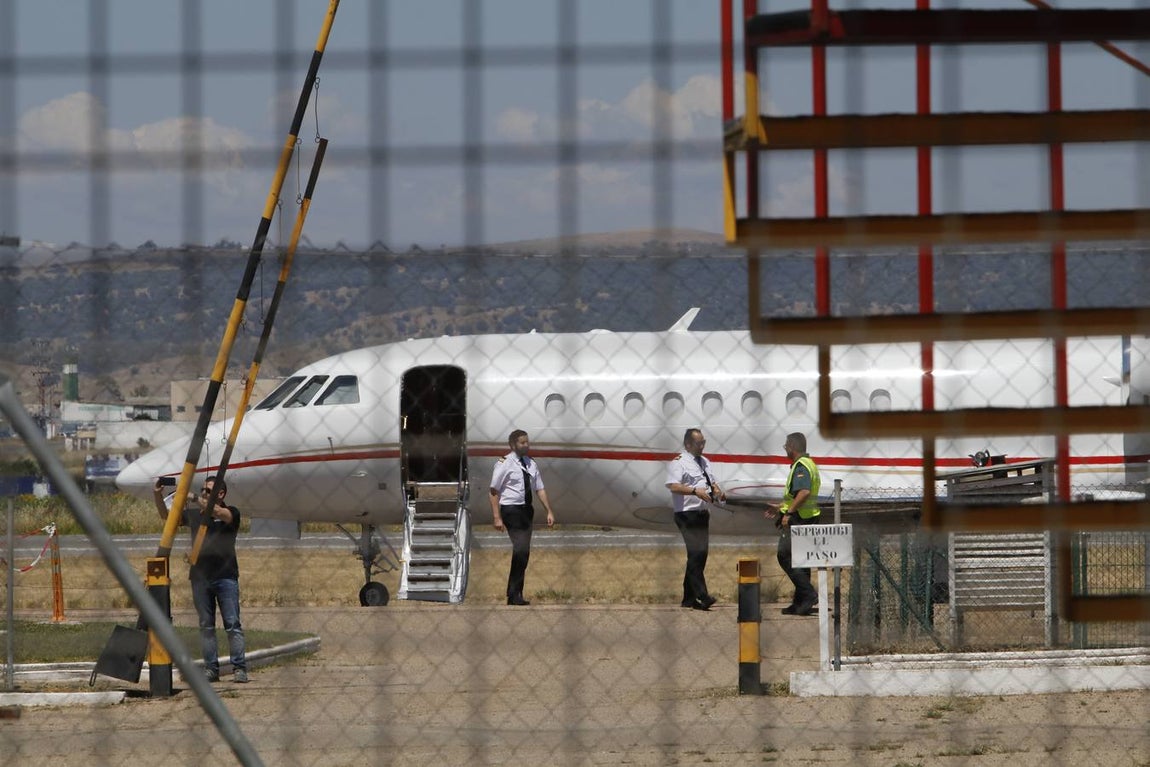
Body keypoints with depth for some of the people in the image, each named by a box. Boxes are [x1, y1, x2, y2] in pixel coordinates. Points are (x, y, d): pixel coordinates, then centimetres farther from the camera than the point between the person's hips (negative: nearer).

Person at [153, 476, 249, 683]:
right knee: (206, 625, 4)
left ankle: (239, 668, -7)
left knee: (232, 624, -6)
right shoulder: (194, 513, 15)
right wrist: (158, 496, 5)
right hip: (200, 576, 4)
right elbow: (166, 516, 21)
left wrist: (200, 502, -23)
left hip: (225, 576, -4)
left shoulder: (231, 513, 3)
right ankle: (211, 669, 7)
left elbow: (219, 513, -19)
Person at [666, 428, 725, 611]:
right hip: (687, 515, -9)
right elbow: (673, 486, -21)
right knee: (696, 553, -18)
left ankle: (689, 598, 16)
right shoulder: (679, 463, -8)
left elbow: (712, 482, 30)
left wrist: (718, 491, 8)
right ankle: (701, 595, -21)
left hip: (703, 513, 9)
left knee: (700, 554, 9)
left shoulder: (704, 462, 19)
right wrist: (695, 491, -29)